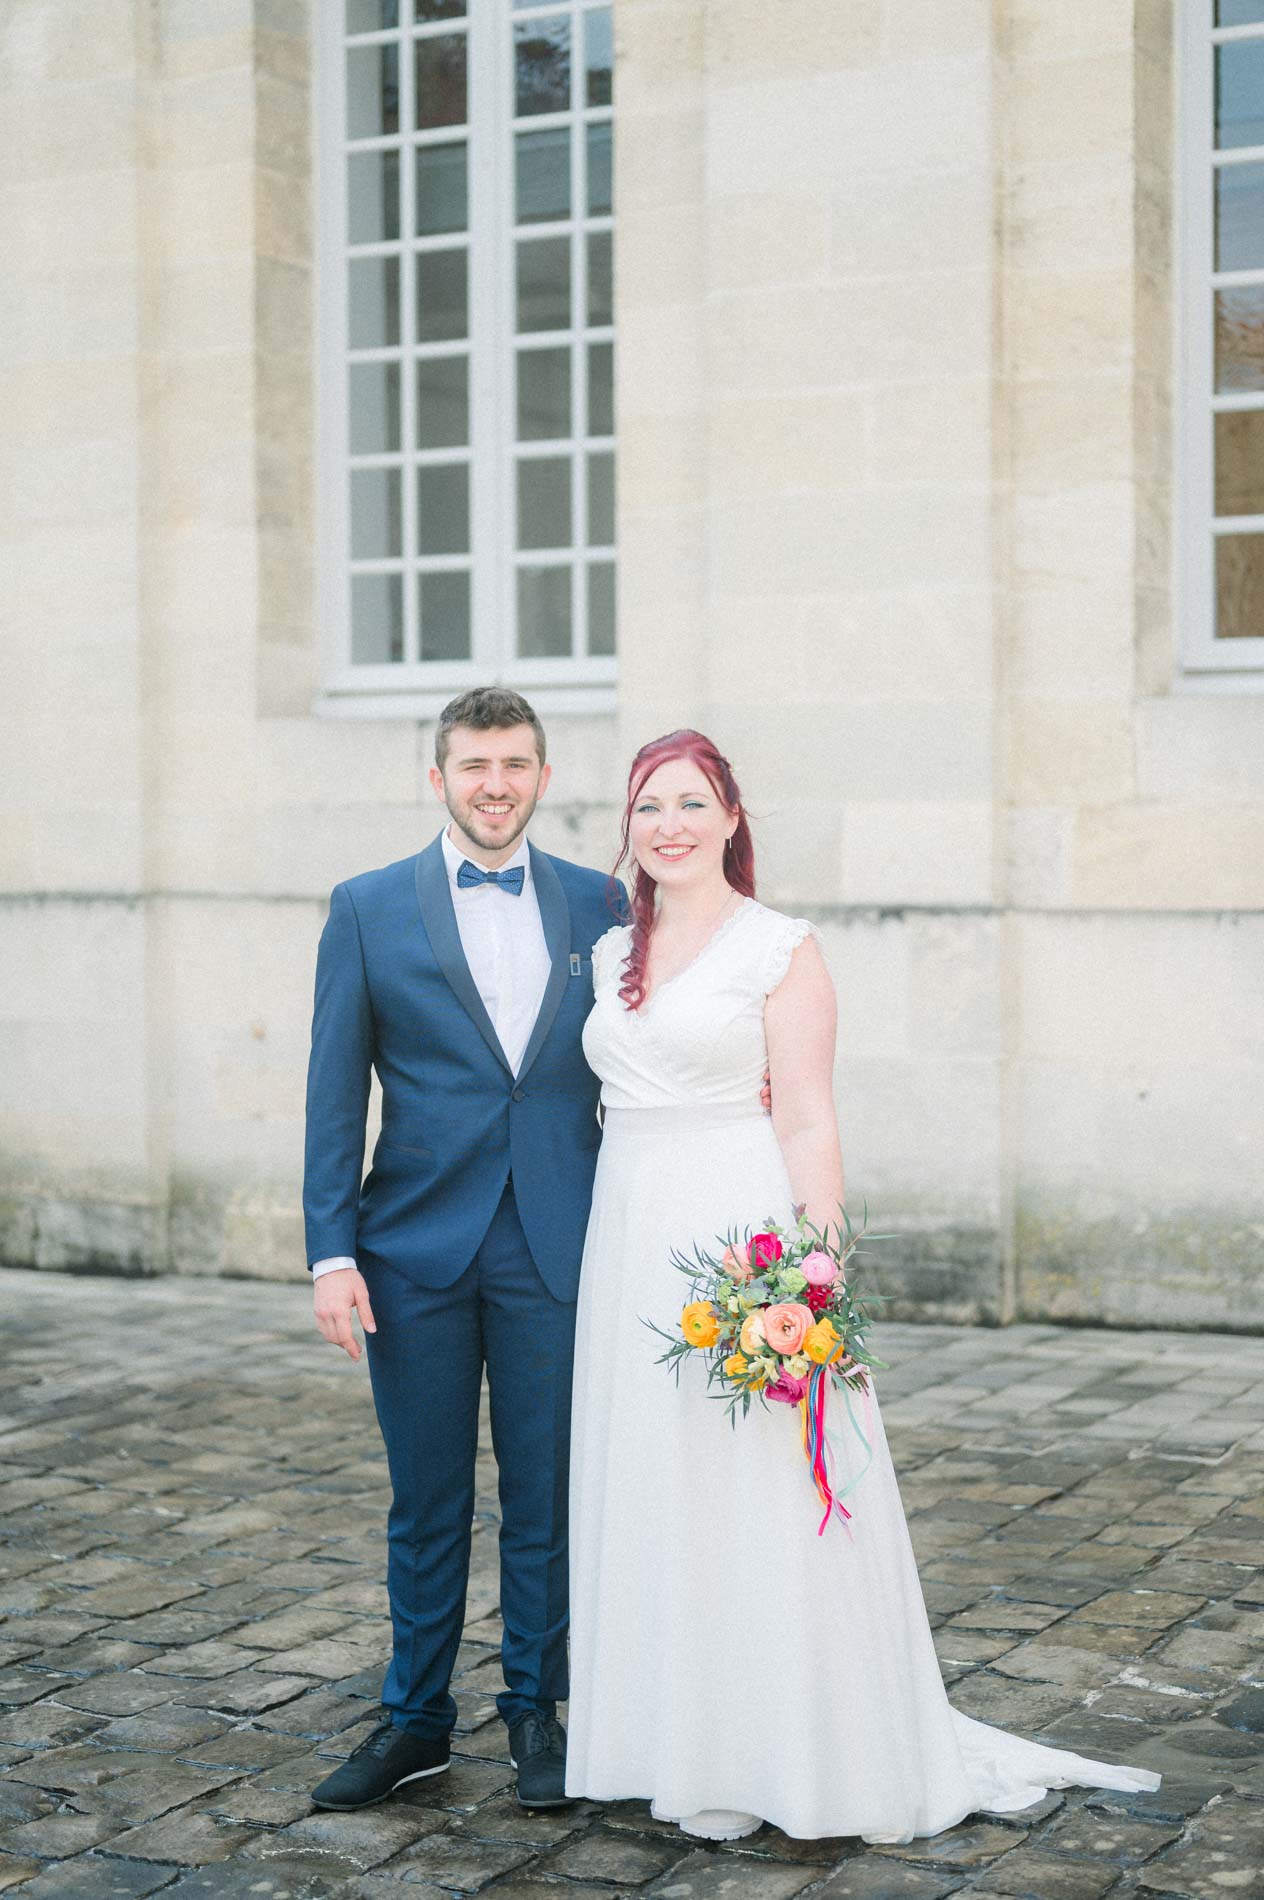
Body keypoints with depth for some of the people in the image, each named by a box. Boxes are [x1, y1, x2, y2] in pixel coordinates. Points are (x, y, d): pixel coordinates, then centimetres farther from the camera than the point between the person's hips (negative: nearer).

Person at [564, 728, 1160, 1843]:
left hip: (741, 1239, -6)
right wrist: (597, 1266, 10)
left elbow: (810, 1125, -9)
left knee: (761, 1509, -2)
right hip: (630, 1248, 6)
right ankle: (685, 1750, 21)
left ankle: (794, 1759, 9)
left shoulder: (781, 949, -5)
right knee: (651, 1508, 10)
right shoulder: (613, 955, 13)